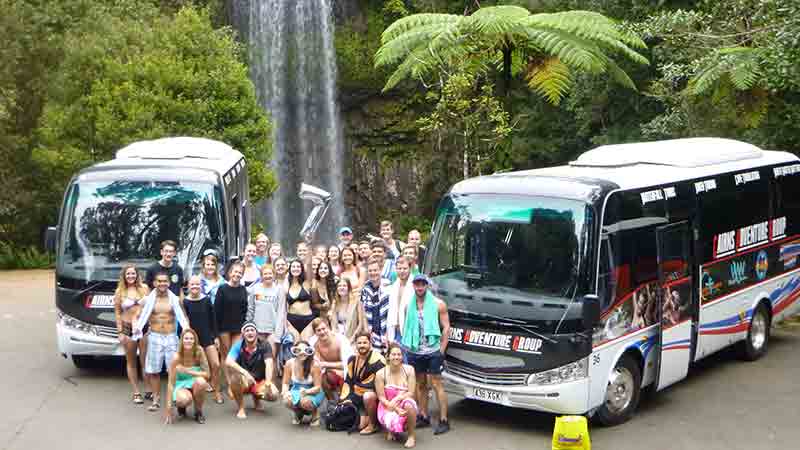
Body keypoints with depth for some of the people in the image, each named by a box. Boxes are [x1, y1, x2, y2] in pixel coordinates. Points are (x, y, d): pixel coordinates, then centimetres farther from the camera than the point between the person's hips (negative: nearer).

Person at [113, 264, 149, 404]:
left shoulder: (144, 288, 5)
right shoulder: (120, 291, 3)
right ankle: (136, 393, 10)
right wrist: (120, 332, -3)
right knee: (131, 361, 5)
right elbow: (117, 313, 3)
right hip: (128, 328, 0)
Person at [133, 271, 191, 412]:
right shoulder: (148, 299, 1)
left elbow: (181, 316, -7)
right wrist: (137, 327, -26)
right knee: (153, 371, 3)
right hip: (155, 337, 0)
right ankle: (156, 400, 12)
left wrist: (186, 328, -27)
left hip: (171, 337, 0)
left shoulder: (175, 299, 2)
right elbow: (142, 315, -5)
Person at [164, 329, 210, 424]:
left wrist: (187, 371, -29)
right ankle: (181, 406, 5)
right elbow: (171, 383, -18)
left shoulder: (199, 352, -16)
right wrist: (169, 408, -21)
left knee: (201, 381, -35)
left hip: (194, 383, 2)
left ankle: (198, 411, -7)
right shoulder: (177, 357, -20)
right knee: (184, 399, -37)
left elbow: (207, 374, -16)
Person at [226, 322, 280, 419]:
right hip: (244, 382, -1)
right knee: (236, 376, -34)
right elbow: (228, 362, -28)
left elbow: (269, 364, -24)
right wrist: (246, 373, -42)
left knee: (273, 395, -26)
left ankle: (256, 397, 13)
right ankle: (240, 408, -11)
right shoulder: (238, 345, -13)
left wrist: (268, 382, -42)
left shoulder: (264, 345, -12)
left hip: (259, 381, 1)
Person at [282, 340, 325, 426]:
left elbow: (318, 387, -17)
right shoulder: (290, 363, -14)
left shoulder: (314, 364, -22)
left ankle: (315, 413, 3)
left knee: (305, 402, -37)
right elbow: (286, 383, -3)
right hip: (296, 391, 3)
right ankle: (298, 413, 8)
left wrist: (306, 391, -37)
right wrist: (285, 392, -25)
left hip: (312, 392, -3)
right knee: (287, 401, -31)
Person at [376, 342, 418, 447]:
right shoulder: (381, 373, -8)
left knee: (408, 403, -36)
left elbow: (411, 393, -7)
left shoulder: (409, 370, -6)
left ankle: (412, 435, -12)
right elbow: (381, 398, -8)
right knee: (392, 421, -35)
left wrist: (396, 399, -24)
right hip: (388, 406, -1)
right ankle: (392, 430, 8)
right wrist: (396, 409, -22)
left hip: (403, 405, 1)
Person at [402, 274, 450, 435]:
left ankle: (443, 421, -3)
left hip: (433, 351, -4)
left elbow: (446, 328, -3)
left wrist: (442, 350, -9)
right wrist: (407, 346, 7)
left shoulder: (438, 304, -3)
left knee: (436, 385, -5)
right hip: (414, 352, 4)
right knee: (420, 385, 11)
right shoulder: (409, 305, 8)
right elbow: (405, 327, 16)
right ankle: (424, 417, 20)